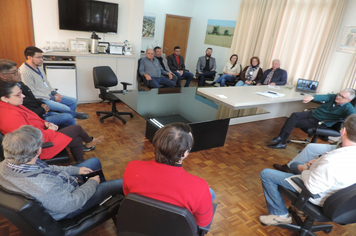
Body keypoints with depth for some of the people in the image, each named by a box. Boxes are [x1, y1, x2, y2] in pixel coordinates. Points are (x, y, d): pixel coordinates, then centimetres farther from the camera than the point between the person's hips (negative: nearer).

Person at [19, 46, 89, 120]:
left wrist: (55, 93, 3)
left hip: (50, 94, 10)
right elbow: (33, 93, -21)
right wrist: (53, 98, -17)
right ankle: (75, 115, 11)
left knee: (73, 101, 6)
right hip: (41, 99, -10)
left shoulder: (39, 66, 8)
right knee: (65, 109, -22)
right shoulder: (24, 72, -20)